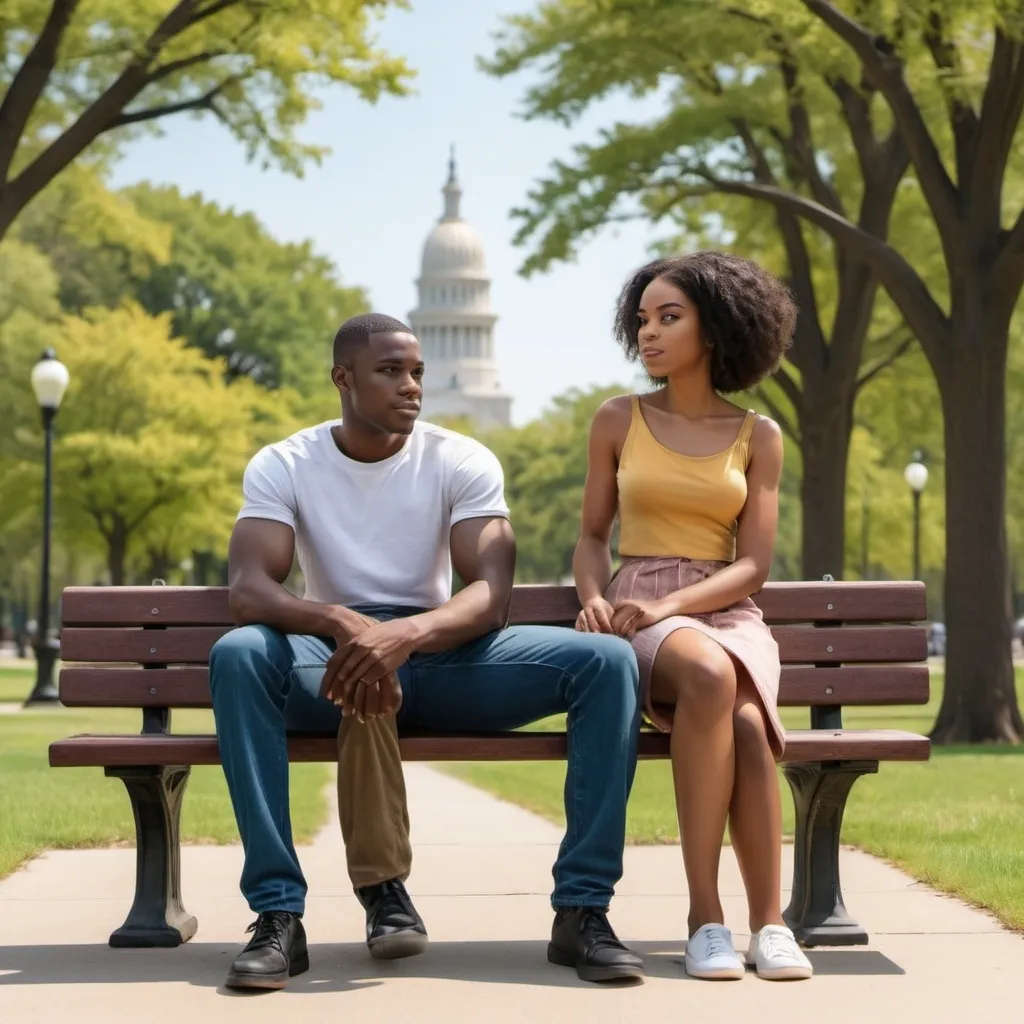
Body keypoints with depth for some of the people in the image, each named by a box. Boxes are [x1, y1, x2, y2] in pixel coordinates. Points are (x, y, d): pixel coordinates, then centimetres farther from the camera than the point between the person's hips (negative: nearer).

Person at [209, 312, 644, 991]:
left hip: (444, 657, 1)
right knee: (238, 654, -35)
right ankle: (278, 913, -33)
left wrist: (404, 635, -34)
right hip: (334, 658, -1)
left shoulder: (463, 462, 0)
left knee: (609, 661, -22)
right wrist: (341, 623, -37)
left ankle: (582, 909, -22)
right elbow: (249, 591, -15)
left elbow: (492, 597, -13)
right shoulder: (283, 467, 0)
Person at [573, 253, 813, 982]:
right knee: (709, 678, -38)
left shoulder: (758, 437, 8)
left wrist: (668, 606, -16)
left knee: (747, 725, -36)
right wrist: (595, 599, -10)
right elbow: (593, 537, 13)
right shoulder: (618, 421, 9)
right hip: (638, 617, -1)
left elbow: (753, 565, 1)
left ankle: (769, 920, -28)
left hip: (725, 614, 1)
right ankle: (706, 913, -34)